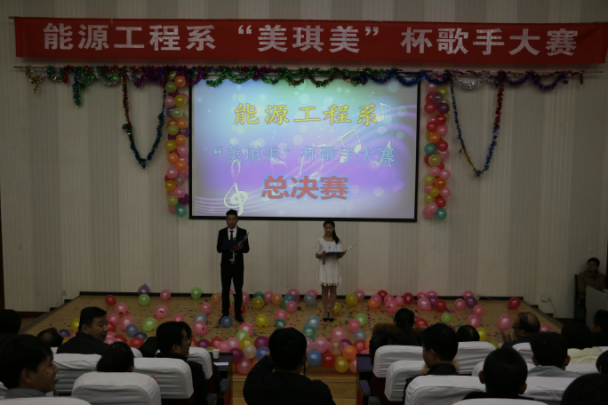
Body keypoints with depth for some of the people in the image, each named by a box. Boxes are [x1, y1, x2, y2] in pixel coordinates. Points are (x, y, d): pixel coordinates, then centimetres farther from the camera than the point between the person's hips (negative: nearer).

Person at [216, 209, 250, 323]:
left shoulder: (242, 232, -1)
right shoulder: (222, 232, 1)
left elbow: (247, 249, -4)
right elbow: (219, 249, -4)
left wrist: (240, 248, -26)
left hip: (238, 266, 0)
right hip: (226, 265, 1)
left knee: (238, 290, 5)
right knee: (225, 290, 6)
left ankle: (238, 314, 17)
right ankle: (225, 314, 16)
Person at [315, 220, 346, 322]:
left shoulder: (337, 241, 4)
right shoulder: (320, 240, 1)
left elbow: (339, 256, 2)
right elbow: (316, 255, 2)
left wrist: (341, 254, -20)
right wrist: (321, 255, -19)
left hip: (334, 266, 1)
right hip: (324, 266, -1)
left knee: (333, 289, 3)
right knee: (324, 289, 3)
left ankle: (331, 312, 11)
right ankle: (325, 311, 12)